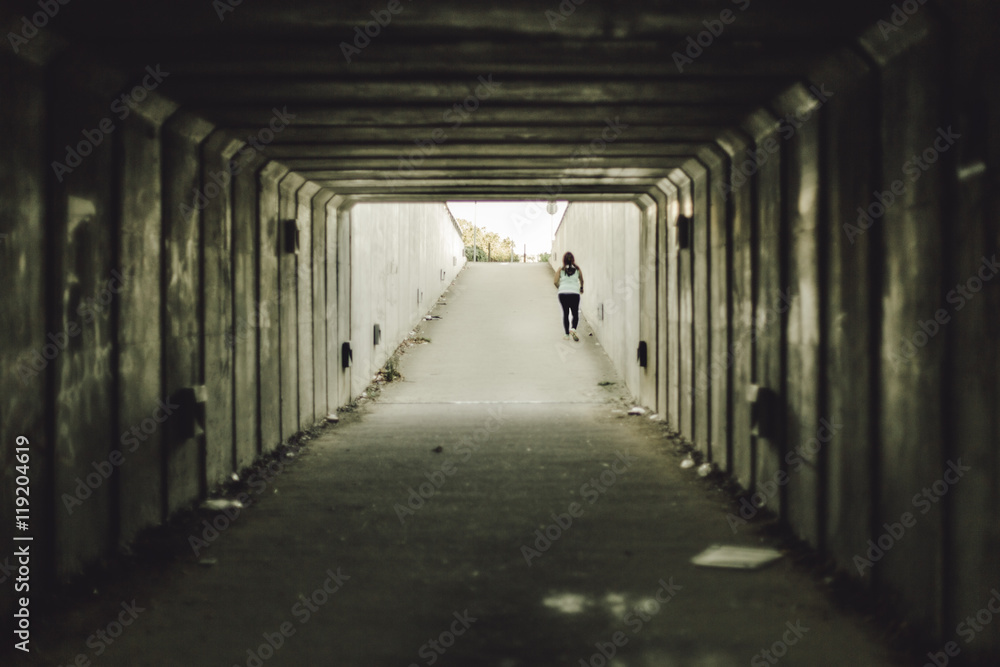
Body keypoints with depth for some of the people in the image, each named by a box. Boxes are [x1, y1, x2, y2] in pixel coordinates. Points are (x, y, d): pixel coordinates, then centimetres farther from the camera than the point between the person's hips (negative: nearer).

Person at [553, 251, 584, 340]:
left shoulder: (561, 269, 1)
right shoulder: (577, 269, 5)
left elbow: (555, 282, -3)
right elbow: (581, 280, 19)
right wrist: (581, 288, 39)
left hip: (563, 293, 0)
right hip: (574, 293, 0)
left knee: (565, 314, 9)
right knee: (575, 314, 7)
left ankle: (567, 334, 8)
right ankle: (573, 328, -19)